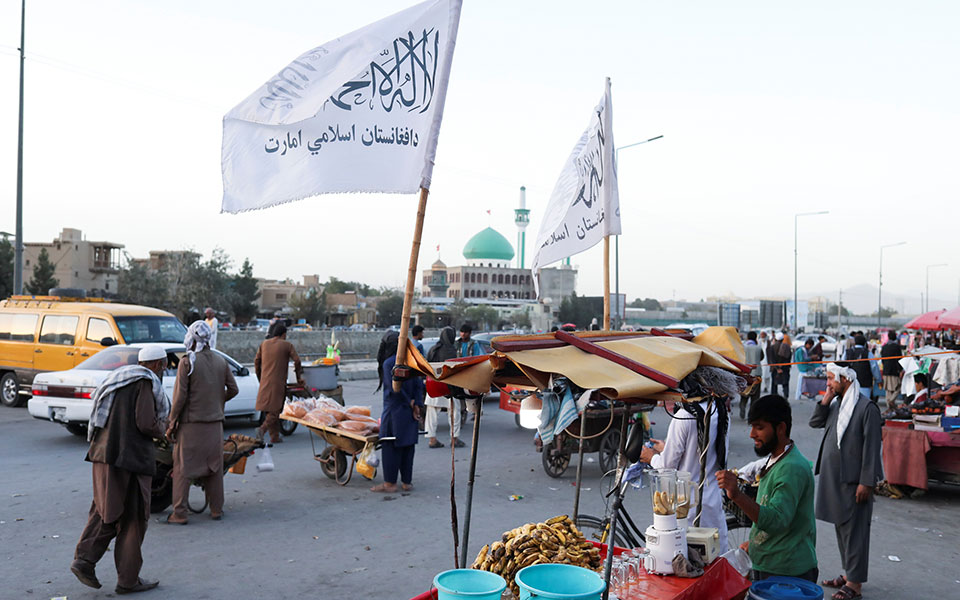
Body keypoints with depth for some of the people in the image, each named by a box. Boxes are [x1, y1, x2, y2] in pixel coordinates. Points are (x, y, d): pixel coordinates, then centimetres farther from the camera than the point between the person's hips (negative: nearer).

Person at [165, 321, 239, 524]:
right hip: (215, 422, 5)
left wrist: (172, 423, -4)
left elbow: (180, 396, -10)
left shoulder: (187, 362, -9)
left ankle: (179, 514, 4)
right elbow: (233, 389, 8)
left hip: (191, 423, -5)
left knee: (183, 467, 2)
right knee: (214, 466, 12)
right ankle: (216, 510, 18)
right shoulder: (221, 361, 6)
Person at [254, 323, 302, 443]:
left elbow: (257, 361, 13)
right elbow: (297, 360, -5)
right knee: (275, 409, -2)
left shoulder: (264, 344, 10)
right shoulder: (287, 345, -2)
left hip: (265, 382, 5)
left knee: (269, 409, 12)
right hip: (278, 383, -5)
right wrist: (299, 375, 9)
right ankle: (263, 428, -23)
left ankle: (274, 437, 15)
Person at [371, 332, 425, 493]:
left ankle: (390, 483, 6)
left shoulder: (389, 363, -13)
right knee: (408, 445, 11)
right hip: (409, 412, 7)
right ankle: (407, 482, 17)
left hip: (394, 411, -6)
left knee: (390, 446, 2)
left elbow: (394, 389, -17)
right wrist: (417, 405, 2)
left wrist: (410, 402, -5)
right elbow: (419, 385, 5)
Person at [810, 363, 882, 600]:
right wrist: (825, 400, -1)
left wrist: (866, 482, -17)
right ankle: (849, 573, 30)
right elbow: (815, 422, 12)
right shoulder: (836, 404, 10)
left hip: (853, 481, -8)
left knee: (854, 530, -1)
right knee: (841, 527, 17)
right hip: (833, 478, 8)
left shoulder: (867, 407, -14)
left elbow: (872, 447, -16)